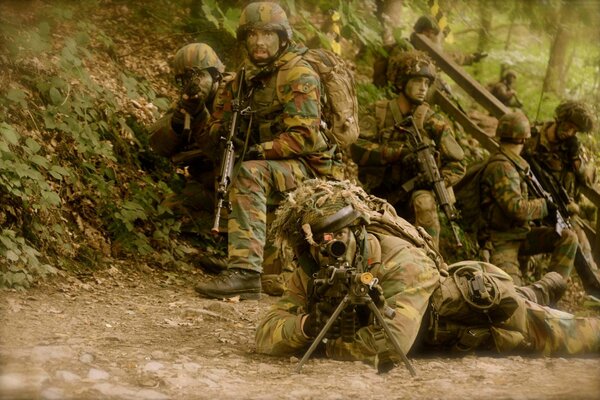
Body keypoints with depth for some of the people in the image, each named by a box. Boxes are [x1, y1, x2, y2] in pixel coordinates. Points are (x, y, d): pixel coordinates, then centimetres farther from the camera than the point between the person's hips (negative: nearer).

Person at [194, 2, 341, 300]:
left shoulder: (299, 76, -12)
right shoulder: (249, 74, 13)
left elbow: (305, 137, -20)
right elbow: (222, 117, 19)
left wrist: (261, 151, -24)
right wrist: (220, 130, -4)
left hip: (308, 167, -10)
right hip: (273, 166, 10)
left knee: (250, 173, -33)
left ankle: (245, 272, -44)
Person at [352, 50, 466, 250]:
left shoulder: (433, 123, -2)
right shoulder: (378, 113, -1)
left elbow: (456, 166, 0)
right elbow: (357, 149, -16)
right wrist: (399, 152, -29)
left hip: (413, 192, -1)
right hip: (378, 195, 1)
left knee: (423, 201, -33)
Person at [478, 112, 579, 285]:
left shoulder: (512, 163, 13)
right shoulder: (501, 167, -18)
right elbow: (516, 208, -25)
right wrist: (545, 206, -11)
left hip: (521, 235, 10)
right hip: (501, 241, -10)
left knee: (568, 237, -5)